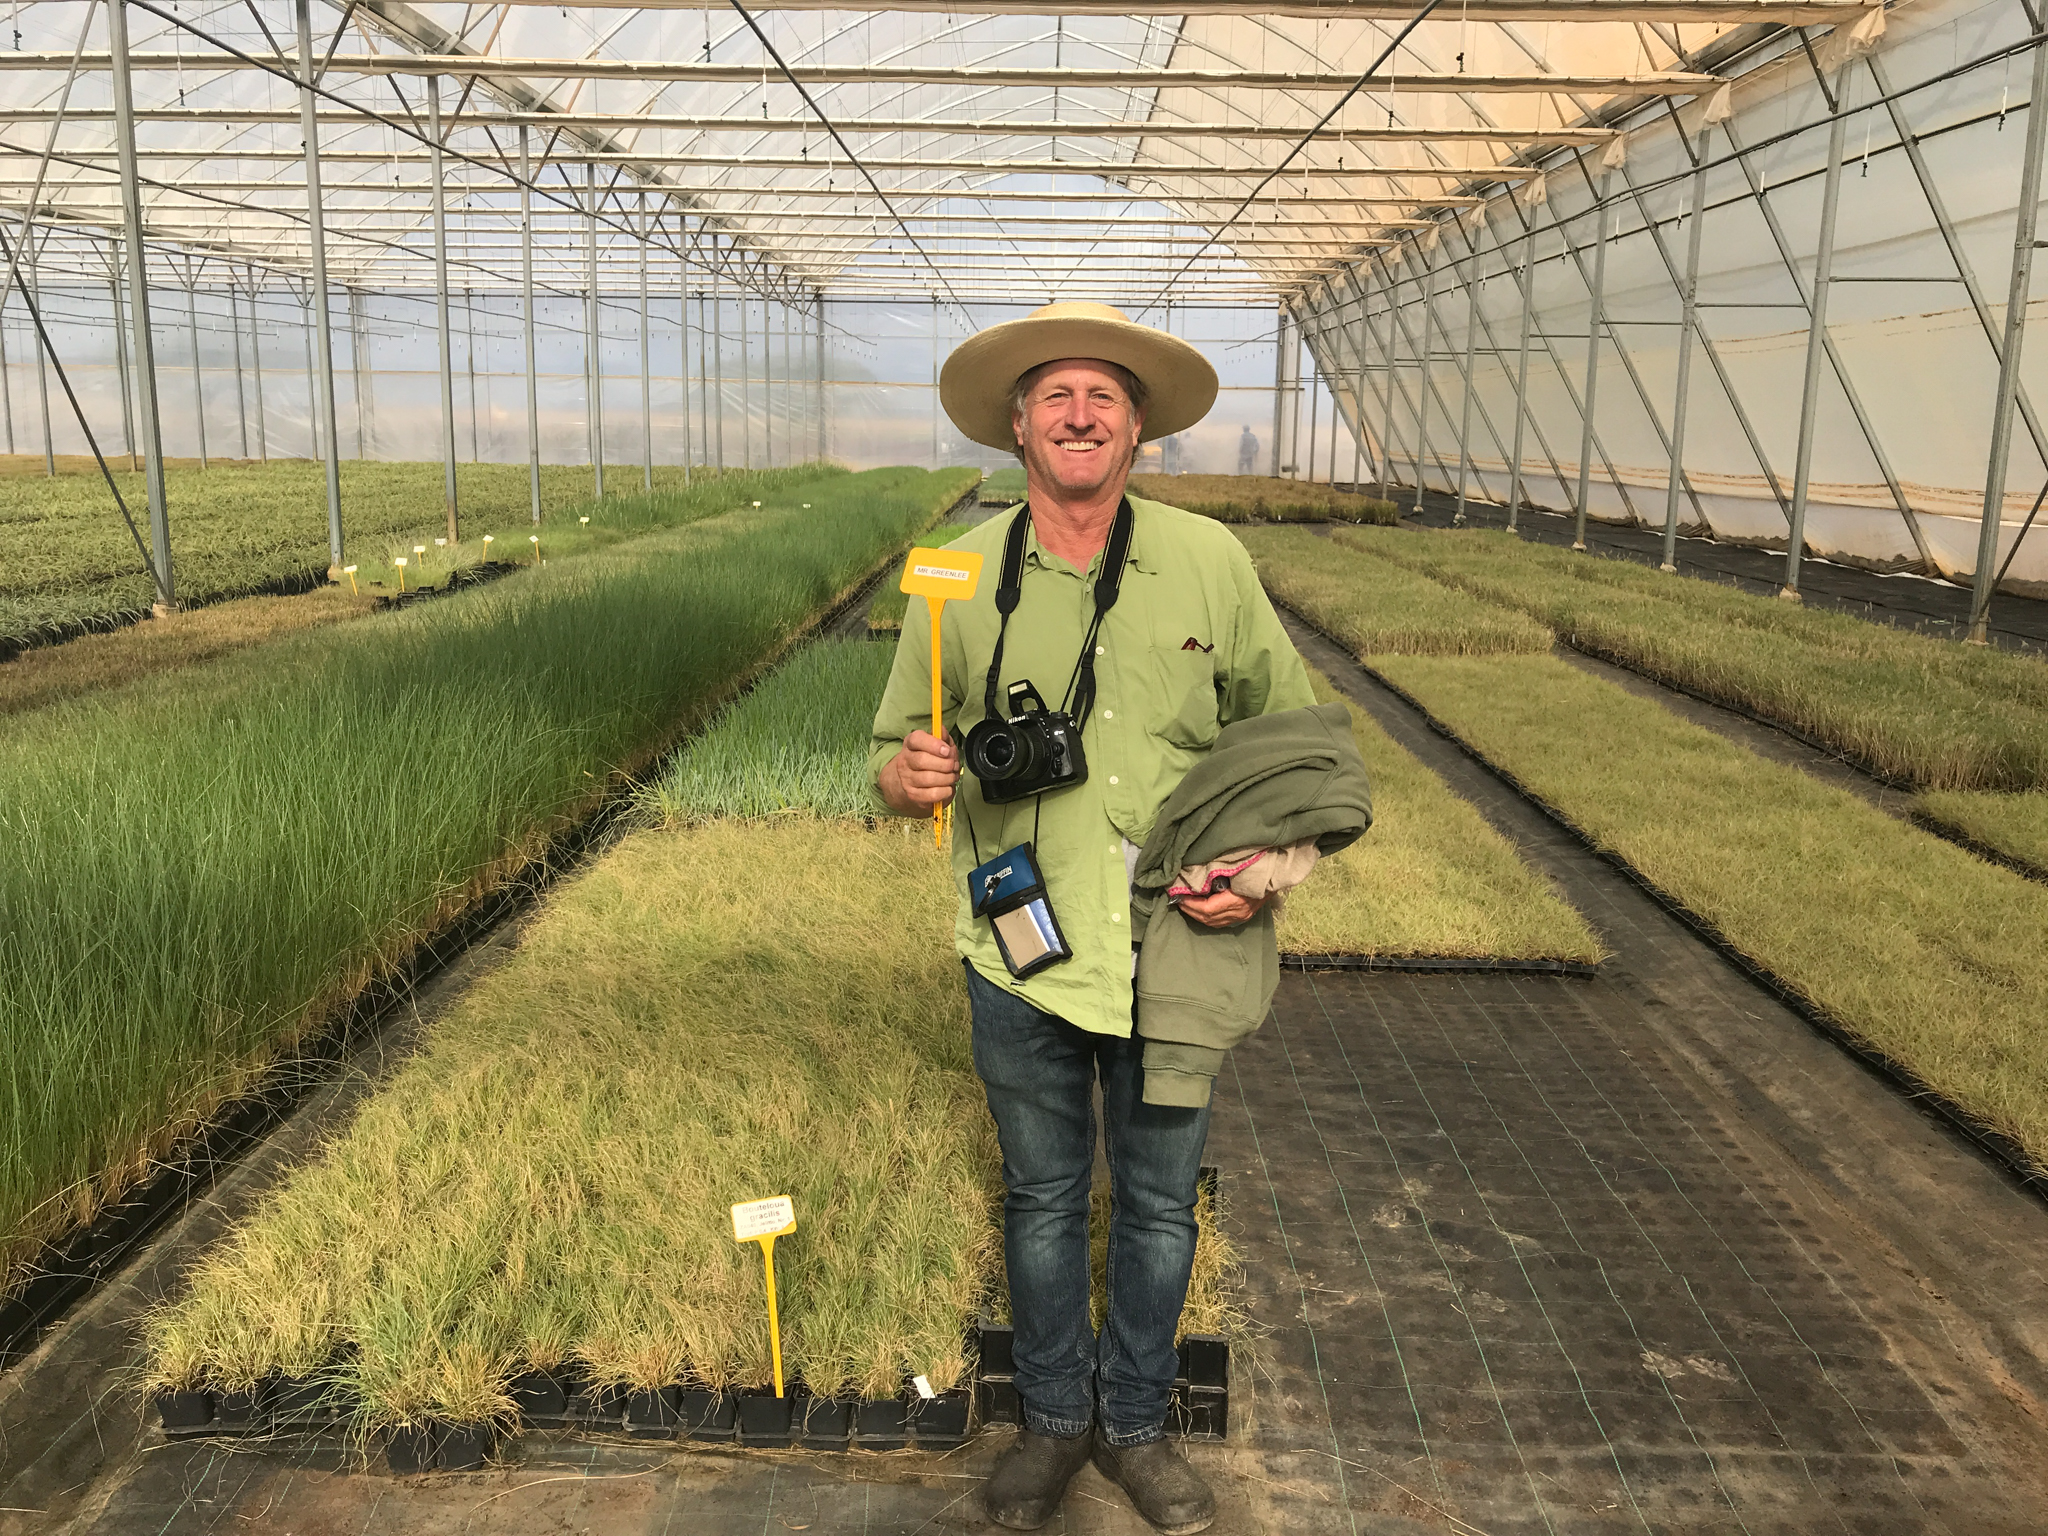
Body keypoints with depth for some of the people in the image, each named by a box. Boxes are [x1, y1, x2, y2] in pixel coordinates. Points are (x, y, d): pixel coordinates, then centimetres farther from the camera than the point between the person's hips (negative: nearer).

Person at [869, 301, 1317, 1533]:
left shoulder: (1210, 562, -4)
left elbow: (1295, 730, 4)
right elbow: (896, 747, 3)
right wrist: (908, 775, -21)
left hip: (1174, 954, 0)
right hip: (1024, 960, 0)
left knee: (1159, 1206, 15)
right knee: (1042, 1199, 17)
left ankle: (1138, 1422, 40)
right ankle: (1055, 1418, 40)